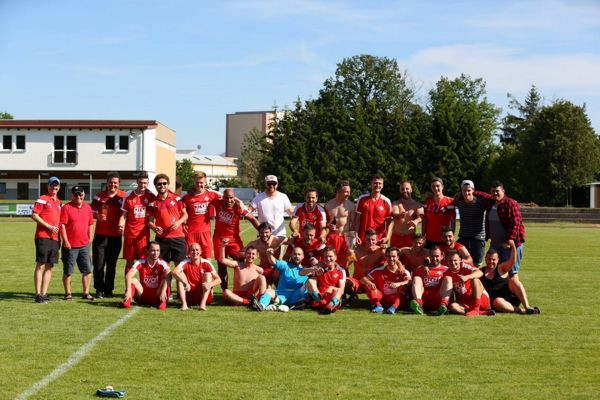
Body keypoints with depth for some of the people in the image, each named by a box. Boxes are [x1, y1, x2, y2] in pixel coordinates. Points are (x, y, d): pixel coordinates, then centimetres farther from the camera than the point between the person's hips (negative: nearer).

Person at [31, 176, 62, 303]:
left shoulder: (59, 203, 19)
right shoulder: (42, 199, -2)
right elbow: (34, 215, -9)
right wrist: (49, 226, -14)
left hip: (55, 238, 7)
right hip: (43, 237, -7)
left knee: (50, 266, 7)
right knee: (40, 265, -8)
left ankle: (44, 294, 11)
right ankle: (38, 294, -8)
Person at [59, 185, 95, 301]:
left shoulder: (87, 207, 11)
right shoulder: (66, 208, -5)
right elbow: (62, 225, -9)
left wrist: (90, 238, 11)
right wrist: (65, 241, -13)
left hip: (84, 245, 4)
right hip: (70, 245, -4)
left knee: (87, 270, 3)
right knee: (68, 271, 4)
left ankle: (86, 293, 11)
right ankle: (68, 293, 14)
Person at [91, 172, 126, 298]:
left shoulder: (123, 196, 0)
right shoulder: (99, 196, 2)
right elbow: (92, 211, 6)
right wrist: (97, 216, -14)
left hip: (115, 236, 0)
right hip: (100, 235, 0)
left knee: (112, 264, 6)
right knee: (98, 264, 0)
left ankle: (109, 290, 16)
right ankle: (99, 290, 11)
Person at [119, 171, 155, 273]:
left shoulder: (150, 196, 3)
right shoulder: (128, 196, 1)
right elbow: (123, 215, 3)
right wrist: (121, 226, -13)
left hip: (143, 234, 0)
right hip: (129, 233, 0)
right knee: (129, 261, 4)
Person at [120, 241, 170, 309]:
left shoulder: (162, 264, -12)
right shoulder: (140, 263, -7)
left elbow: (168, 276, -33)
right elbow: (128, 276, -22)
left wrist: (163, 291, -51)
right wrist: (128, 290, -41)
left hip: (157, 297, -2)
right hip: (143, 297, 2)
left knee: (166, 280, -27)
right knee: (133, 280, -22)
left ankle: (163, 302, -30)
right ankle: (127, 300, -35)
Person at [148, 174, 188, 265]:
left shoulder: (176, 198, 5)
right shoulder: (153, 203, 5)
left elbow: (185, 214, 8)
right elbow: (150, 221, 6)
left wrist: (179, 222, -11)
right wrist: (154, 228, -15)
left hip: (178, 237, 0)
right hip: (161, 238, 0)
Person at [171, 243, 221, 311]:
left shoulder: (206, 263, -6)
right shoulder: (186, 263, -8)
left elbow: (218, 279, -12)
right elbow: (174, 272, -27)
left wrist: (210, 284, -34)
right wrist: (186, 283, -39)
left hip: (204, 295, 0)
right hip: (189, 297, 0)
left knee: (208, 274, -17)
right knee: (180, 275, -16)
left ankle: (203, 303, -29)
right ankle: (184, 303, -27)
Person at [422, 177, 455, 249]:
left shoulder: (449, 201, -4)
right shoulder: (427, 201, 7)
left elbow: (452, 222, -3)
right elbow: (424, 220, 10)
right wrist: (423, 237, 5)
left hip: (444, 240, -3)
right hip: (429, 240, 3)